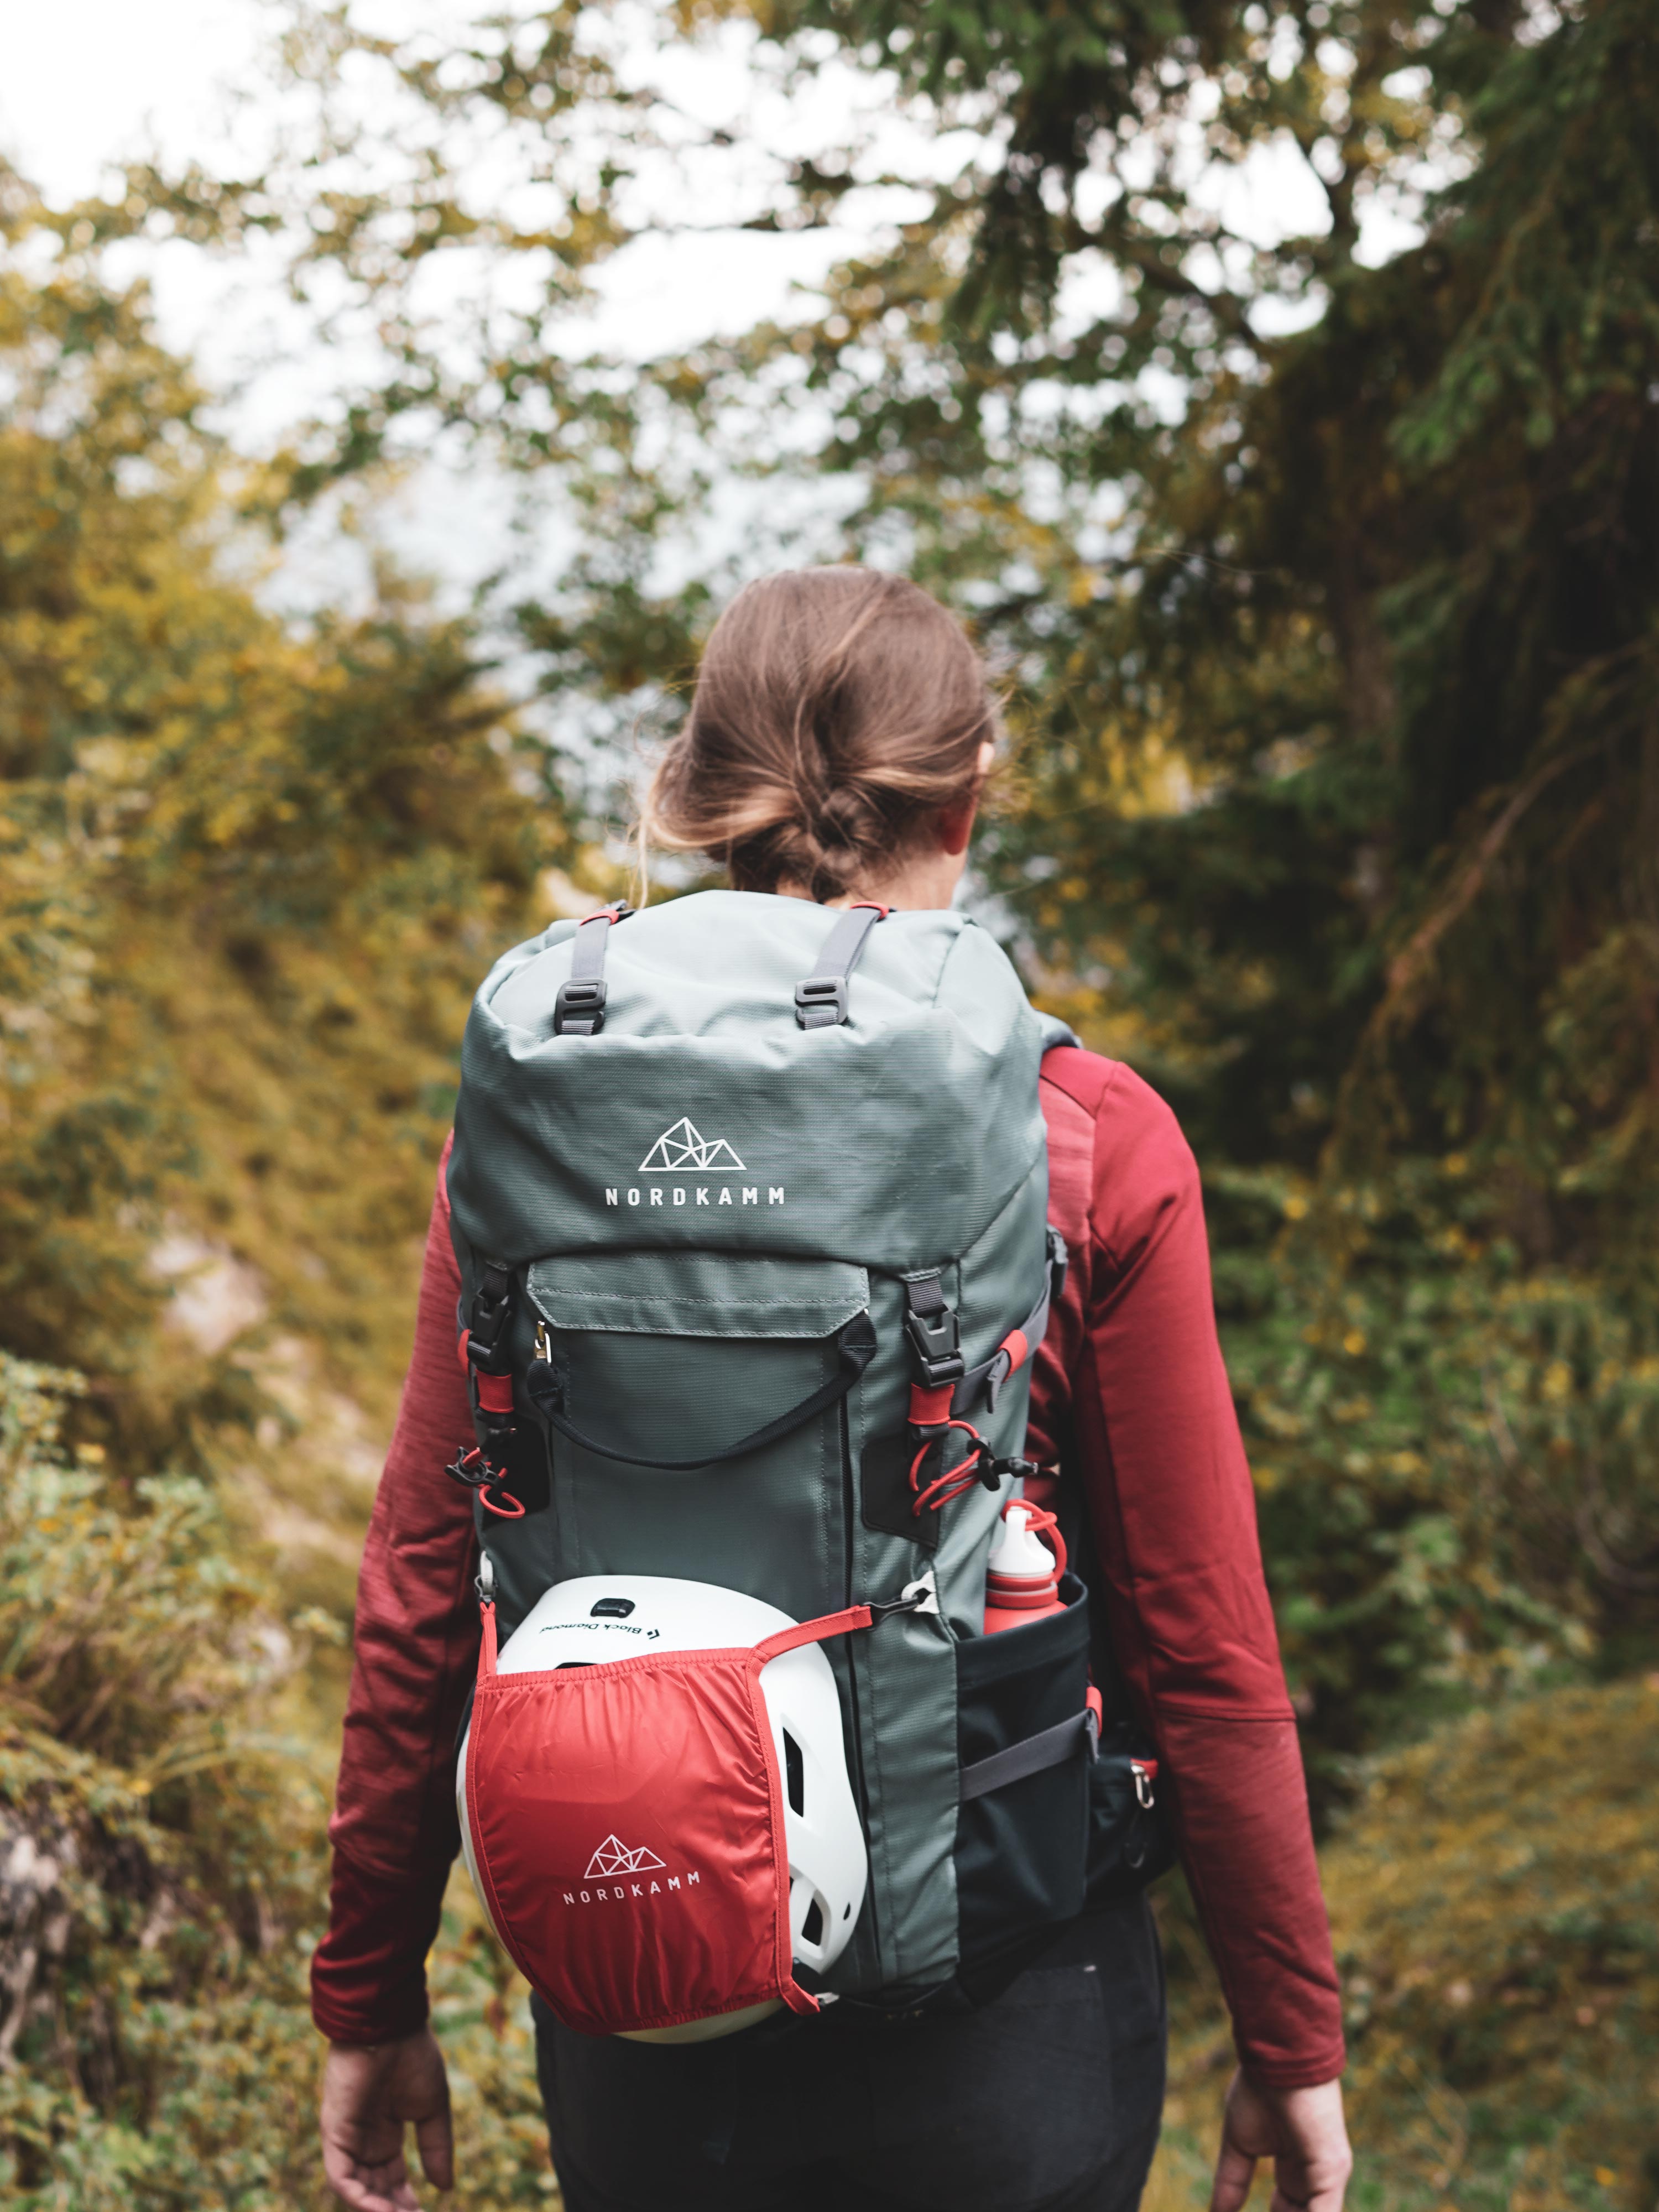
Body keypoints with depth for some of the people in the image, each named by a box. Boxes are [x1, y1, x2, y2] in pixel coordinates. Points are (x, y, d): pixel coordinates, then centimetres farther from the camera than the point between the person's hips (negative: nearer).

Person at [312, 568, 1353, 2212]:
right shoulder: (1091, 1145, -12)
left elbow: (420, 1599, -2)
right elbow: (1202, 1644, -8)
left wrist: (369, 2001, 10)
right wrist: (1292, 2042, 5)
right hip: (1000, 2006, -2)